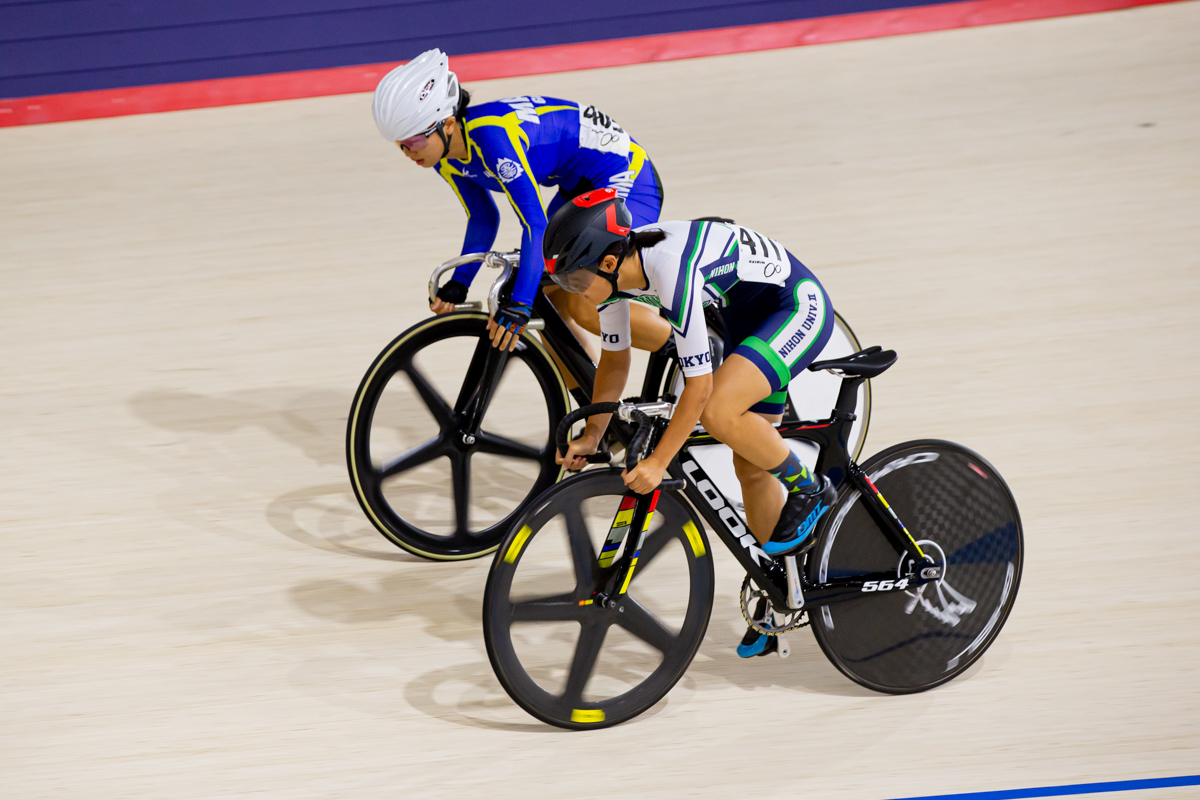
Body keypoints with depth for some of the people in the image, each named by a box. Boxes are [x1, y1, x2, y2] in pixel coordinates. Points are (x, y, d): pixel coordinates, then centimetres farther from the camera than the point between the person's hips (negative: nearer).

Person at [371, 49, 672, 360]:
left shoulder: (491, 135, -33)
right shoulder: (444, 154, -5)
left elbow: (535, 224, -35)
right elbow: (483, 219, 9)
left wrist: (519, 305, -39)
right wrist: (459, 284, 1)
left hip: (627, 180, -9)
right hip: (579, 187, 9)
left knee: (585, 307, -20)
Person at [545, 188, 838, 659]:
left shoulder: (674, 270, -35)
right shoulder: (614, 267, -11)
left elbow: (698, 385, -30)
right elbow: (614, 359, 6)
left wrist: (657, 463, -26)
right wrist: (591, 437, 2)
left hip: (799, 308, -9)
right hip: (750, 317, 9)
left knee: (717, 412, -30)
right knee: (750, 466, 9)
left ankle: (808, 490, -6)